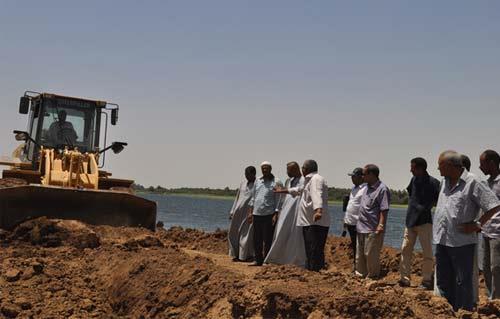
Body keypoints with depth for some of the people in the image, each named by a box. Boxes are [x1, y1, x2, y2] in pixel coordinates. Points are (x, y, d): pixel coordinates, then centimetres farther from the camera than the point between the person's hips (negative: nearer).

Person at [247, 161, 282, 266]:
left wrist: (275, 214, -13)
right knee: (257, 239, 9)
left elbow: (278, 200, -5)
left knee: (267, 240, -2)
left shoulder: (276, 182, -3)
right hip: (257, 214, 6)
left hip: (269, 214, -5)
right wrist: (250, 212, 12)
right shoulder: (258, 181, 13)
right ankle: (258, 260, 17)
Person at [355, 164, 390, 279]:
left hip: (373, 229, -9)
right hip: (362, 227, 9)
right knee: (360, 254, 16)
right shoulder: (367, 188, 14)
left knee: (371, 255, -2)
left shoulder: (382, 189, -13)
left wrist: (381, 225, -24)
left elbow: (384, 210, -17)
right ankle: (360, 274, 28)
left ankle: (372, 277, 10)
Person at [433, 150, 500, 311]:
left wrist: (477, 224, -11)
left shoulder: (472, 182, -12)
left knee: (462, 282, 0)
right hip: (441, 240, 8)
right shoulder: (445, 182, 11)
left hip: (461, 241, -8)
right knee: (443, 280, 15)